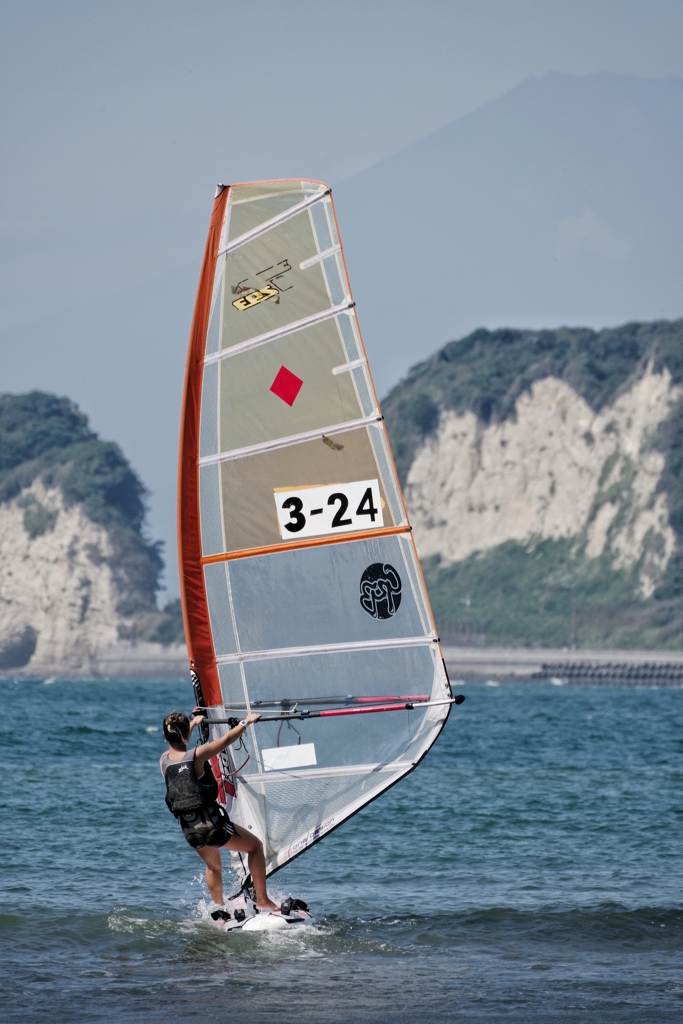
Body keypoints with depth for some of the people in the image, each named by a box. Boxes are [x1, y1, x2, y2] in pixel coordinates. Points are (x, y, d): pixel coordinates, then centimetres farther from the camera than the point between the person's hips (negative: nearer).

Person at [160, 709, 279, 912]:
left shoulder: (164, 760, 1)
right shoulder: (196, 756, -15)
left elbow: (177, 745, 25)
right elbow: (226, 739, -6)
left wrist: (194, 723, 39)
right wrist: (246, 722, 11)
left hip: (189, 830, 6)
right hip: (212, 824, -6)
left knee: (213, 866, 33)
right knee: (255, 846, 16)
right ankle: (262, 901, 12)